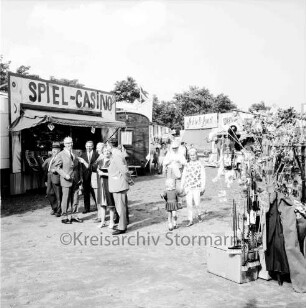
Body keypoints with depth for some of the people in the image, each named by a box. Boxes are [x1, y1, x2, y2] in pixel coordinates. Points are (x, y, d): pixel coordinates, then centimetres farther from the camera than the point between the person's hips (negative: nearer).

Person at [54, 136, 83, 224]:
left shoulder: (75, 154, 13)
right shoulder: (61, 155, -2)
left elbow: (79, 166, 18)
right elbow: (57, 167, -8)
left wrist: (80, 177, 9)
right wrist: (65, 175, -18)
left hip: (76, 181, 5)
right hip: (66, 180, -5)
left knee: (75, 199, 6)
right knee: (66, 199, -1)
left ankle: (74, 216, 17)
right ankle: (64, 217, 8)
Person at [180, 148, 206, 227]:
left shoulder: (200, 165, 2)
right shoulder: (187, 165, 11)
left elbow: (203, 177, -1)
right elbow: (183, 177, 12)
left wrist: (203, 188, -8)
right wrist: (181, 187, 6)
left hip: (196, 187, -2)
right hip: (188, 188, 3)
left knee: (197, 204, -3)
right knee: (189, 204, -1)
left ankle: (199, 214, 27)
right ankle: (190, 220, 6)